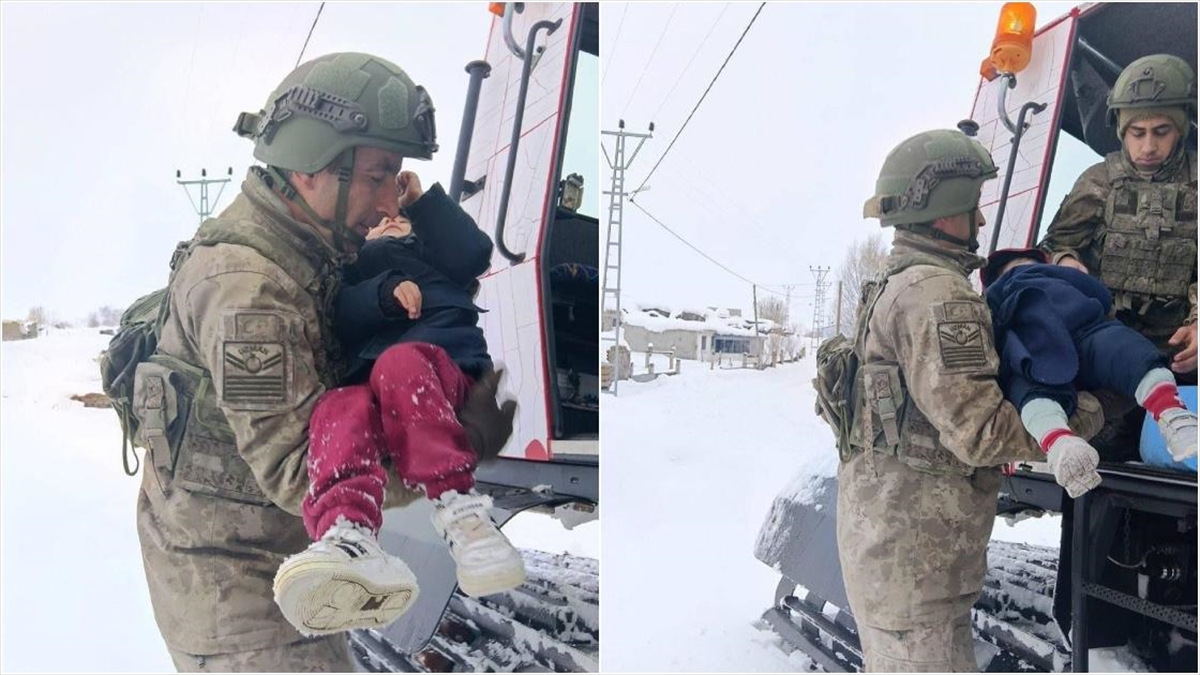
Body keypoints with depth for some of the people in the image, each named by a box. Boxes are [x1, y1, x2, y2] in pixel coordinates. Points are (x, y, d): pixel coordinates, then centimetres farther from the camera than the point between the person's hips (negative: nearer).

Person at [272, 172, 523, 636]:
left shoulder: (431, 252, 38)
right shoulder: (356, 269, 39)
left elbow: (474, 255, 14)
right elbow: (343, 316, 15)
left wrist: (421, 199, 18)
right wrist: (386, 291, -4)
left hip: (447, 368, -1)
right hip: (371, 383, 1)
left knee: (401, 362, -37)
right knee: (338, 408, -35)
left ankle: (458, 508, -52)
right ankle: (349, 535, -64)